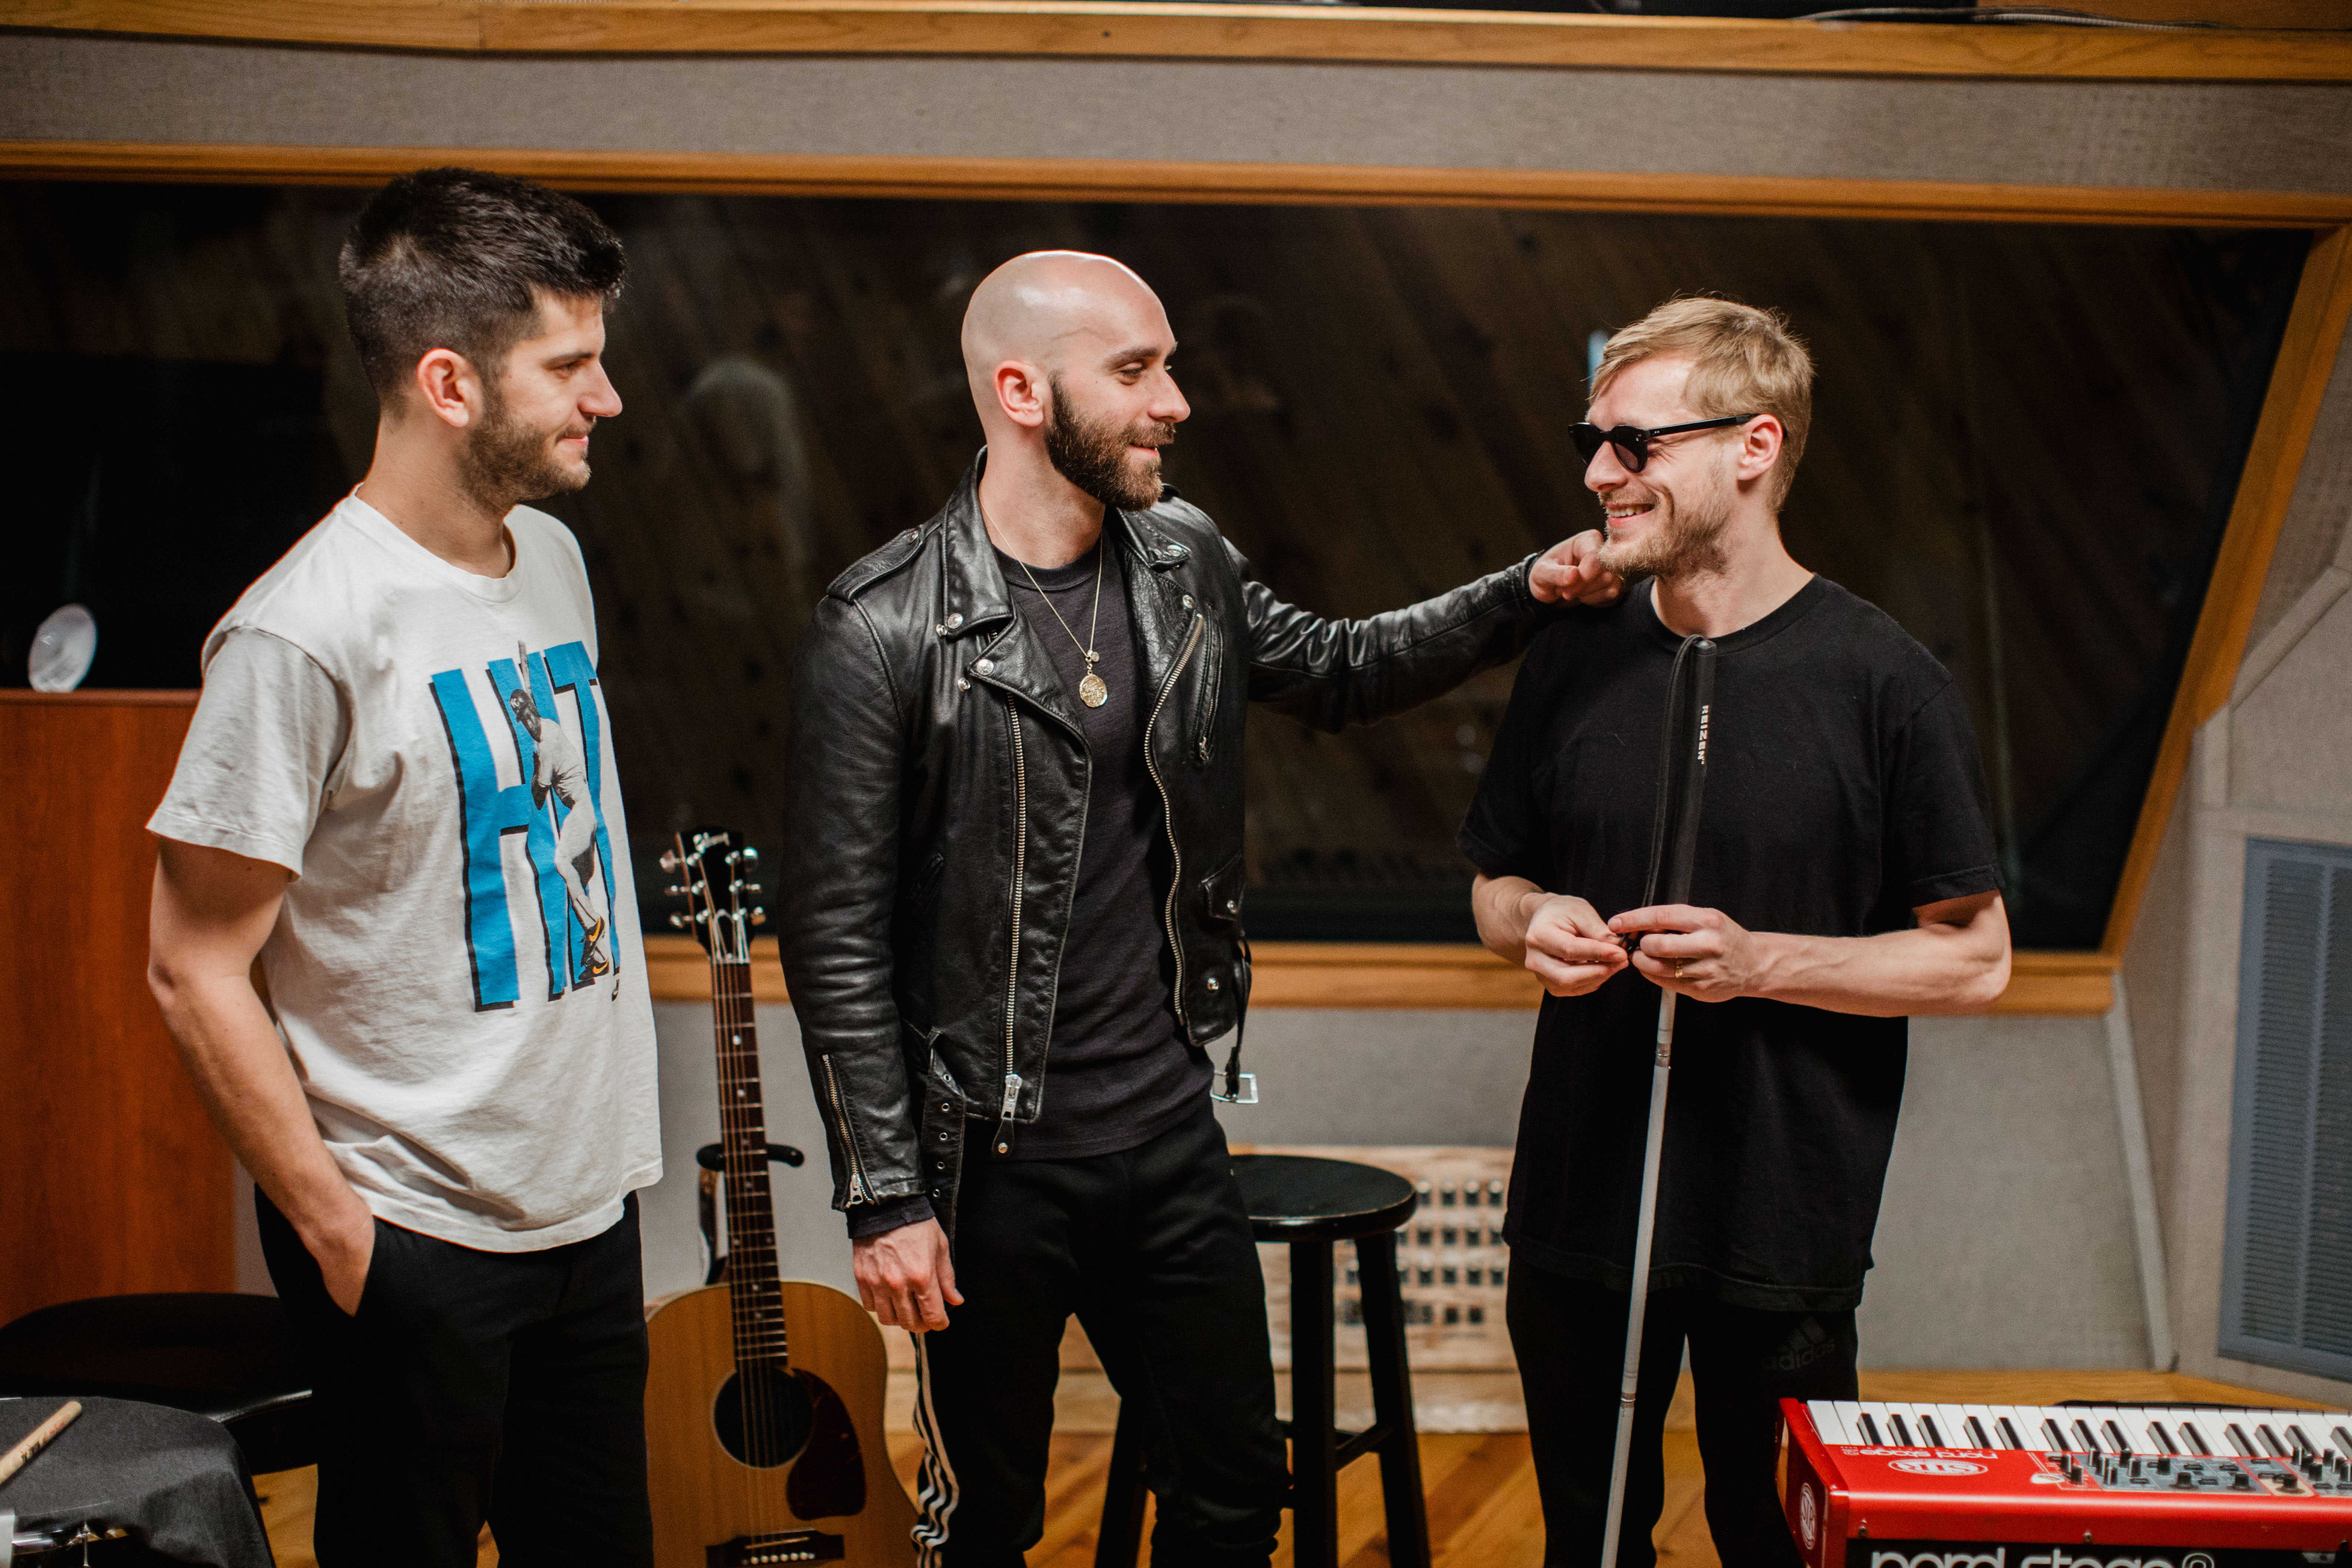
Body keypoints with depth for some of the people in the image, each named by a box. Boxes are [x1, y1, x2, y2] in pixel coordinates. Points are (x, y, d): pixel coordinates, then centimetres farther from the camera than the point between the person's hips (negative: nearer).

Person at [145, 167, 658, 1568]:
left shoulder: (553, 560, 5)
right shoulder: (308, 634, -19)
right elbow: (196, 969, -16)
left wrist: (627, 1135, 15)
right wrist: (335, 1227, -14)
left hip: (592, 1201, 7)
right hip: (417, 1237, -7)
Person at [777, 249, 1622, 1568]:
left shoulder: (1185, 563, 2)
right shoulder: (886, 632, -16)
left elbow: (1332, 669, 20)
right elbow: (839, 938, -14)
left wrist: (1528, 594, 7)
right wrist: (885, 1198, -15)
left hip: (1174, 1132, 5)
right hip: (997, 1162, -5)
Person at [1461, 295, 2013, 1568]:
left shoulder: (1881, 682, -10)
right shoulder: (1575, 660, 4)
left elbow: (1973, 959, -7)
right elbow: (1495, 883, 16)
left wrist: (1757, 959, -20)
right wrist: (1537, 922, -8)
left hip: (1782, 1219, -4)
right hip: (1577, 1200, 4)